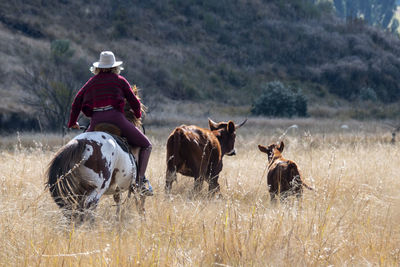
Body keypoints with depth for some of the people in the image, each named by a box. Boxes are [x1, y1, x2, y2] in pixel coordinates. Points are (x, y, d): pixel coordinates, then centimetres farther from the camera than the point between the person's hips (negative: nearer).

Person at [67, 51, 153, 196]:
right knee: (146, 145, 10)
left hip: (96, 122, 3)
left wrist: (72, 122, 32)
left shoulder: (92, 82, 20)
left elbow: (77, 101, 19)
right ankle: (140, 181, -5)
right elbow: (134, 102, 14)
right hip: (116, 117, -3)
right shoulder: (120, 80, 11)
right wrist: (138, 114, 35)